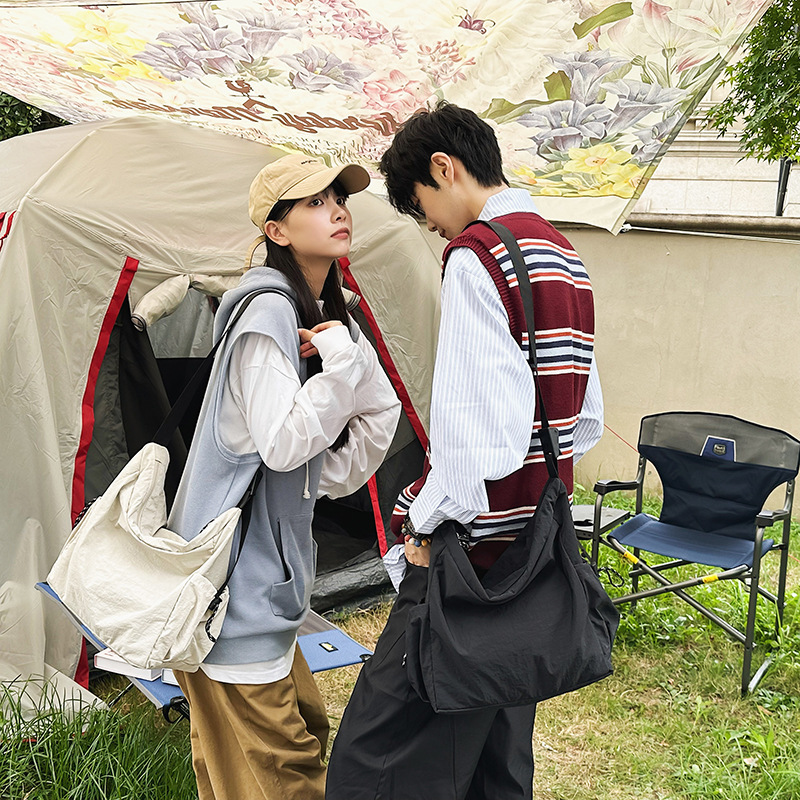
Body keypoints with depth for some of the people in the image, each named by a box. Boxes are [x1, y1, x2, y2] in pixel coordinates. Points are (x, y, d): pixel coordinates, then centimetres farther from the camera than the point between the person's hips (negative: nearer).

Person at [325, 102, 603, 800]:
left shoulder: (477, 254, -15)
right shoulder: (566, 259, 14)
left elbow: (480, 427, -24)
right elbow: (586, 422, 19)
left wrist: (428, 526, -12)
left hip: (472, 558, -10)